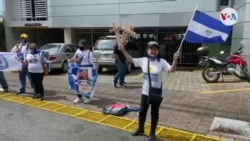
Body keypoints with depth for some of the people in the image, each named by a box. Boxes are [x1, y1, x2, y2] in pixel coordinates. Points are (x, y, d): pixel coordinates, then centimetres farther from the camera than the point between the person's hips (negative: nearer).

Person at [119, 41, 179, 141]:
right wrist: (123, 50, -4)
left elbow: (172, 70, -20)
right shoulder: (143, 60, -3)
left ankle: (152, 133, 29)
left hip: (157, 93, -3)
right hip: (145, 92, 3)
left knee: (154, 113, 11)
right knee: (142, 111, 14)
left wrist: (175, 60, -37)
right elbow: (131, 60, 4)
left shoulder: (162, 62, -11)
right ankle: (140, 129, 37)